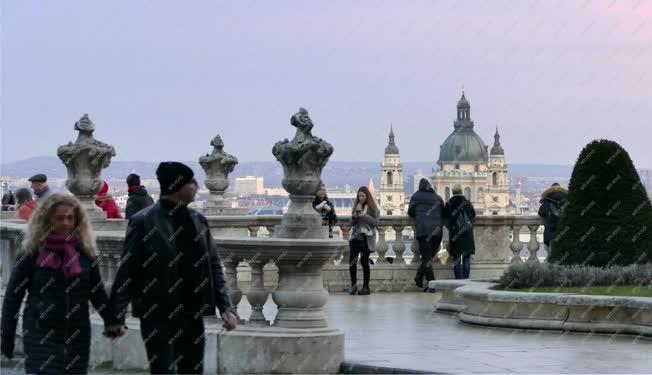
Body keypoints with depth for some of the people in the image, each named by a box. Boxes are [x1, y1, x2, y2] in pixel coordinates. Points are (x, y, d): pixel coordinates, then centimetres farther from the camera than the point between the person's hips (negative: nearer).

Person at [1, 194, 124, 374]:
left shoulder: (85, 252, 5)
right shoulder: (32, 253, -3)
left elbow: (97, 291, 10)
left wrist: (111, 320, -6)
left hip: (77, 337, 3)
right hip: (41, 336, -3)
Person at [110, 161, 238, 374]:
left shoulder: (198, 220, 8)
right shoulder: (143, 222, -8)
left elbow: (213, 266, 11)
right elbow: (127, 271, -6)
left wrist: (226, 307, 3)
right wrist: (117, 316, -8)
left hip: (192, 316, 5)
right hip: (157, 317, -5)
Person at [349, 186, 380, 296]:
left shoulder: (373, 208, 0)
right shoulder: (356, 206, 12)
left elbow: (376, 223, -7)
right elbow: (352, 224, 15)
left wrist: (365, 216, -18)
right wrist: (354, 217, -7)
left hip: (367, 238, -4)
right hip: (356, 237, 4)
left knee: (364, 262, -2)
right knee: (352, 262, -6)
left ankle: (366, 287, 6)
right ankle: (353, 285, 5)